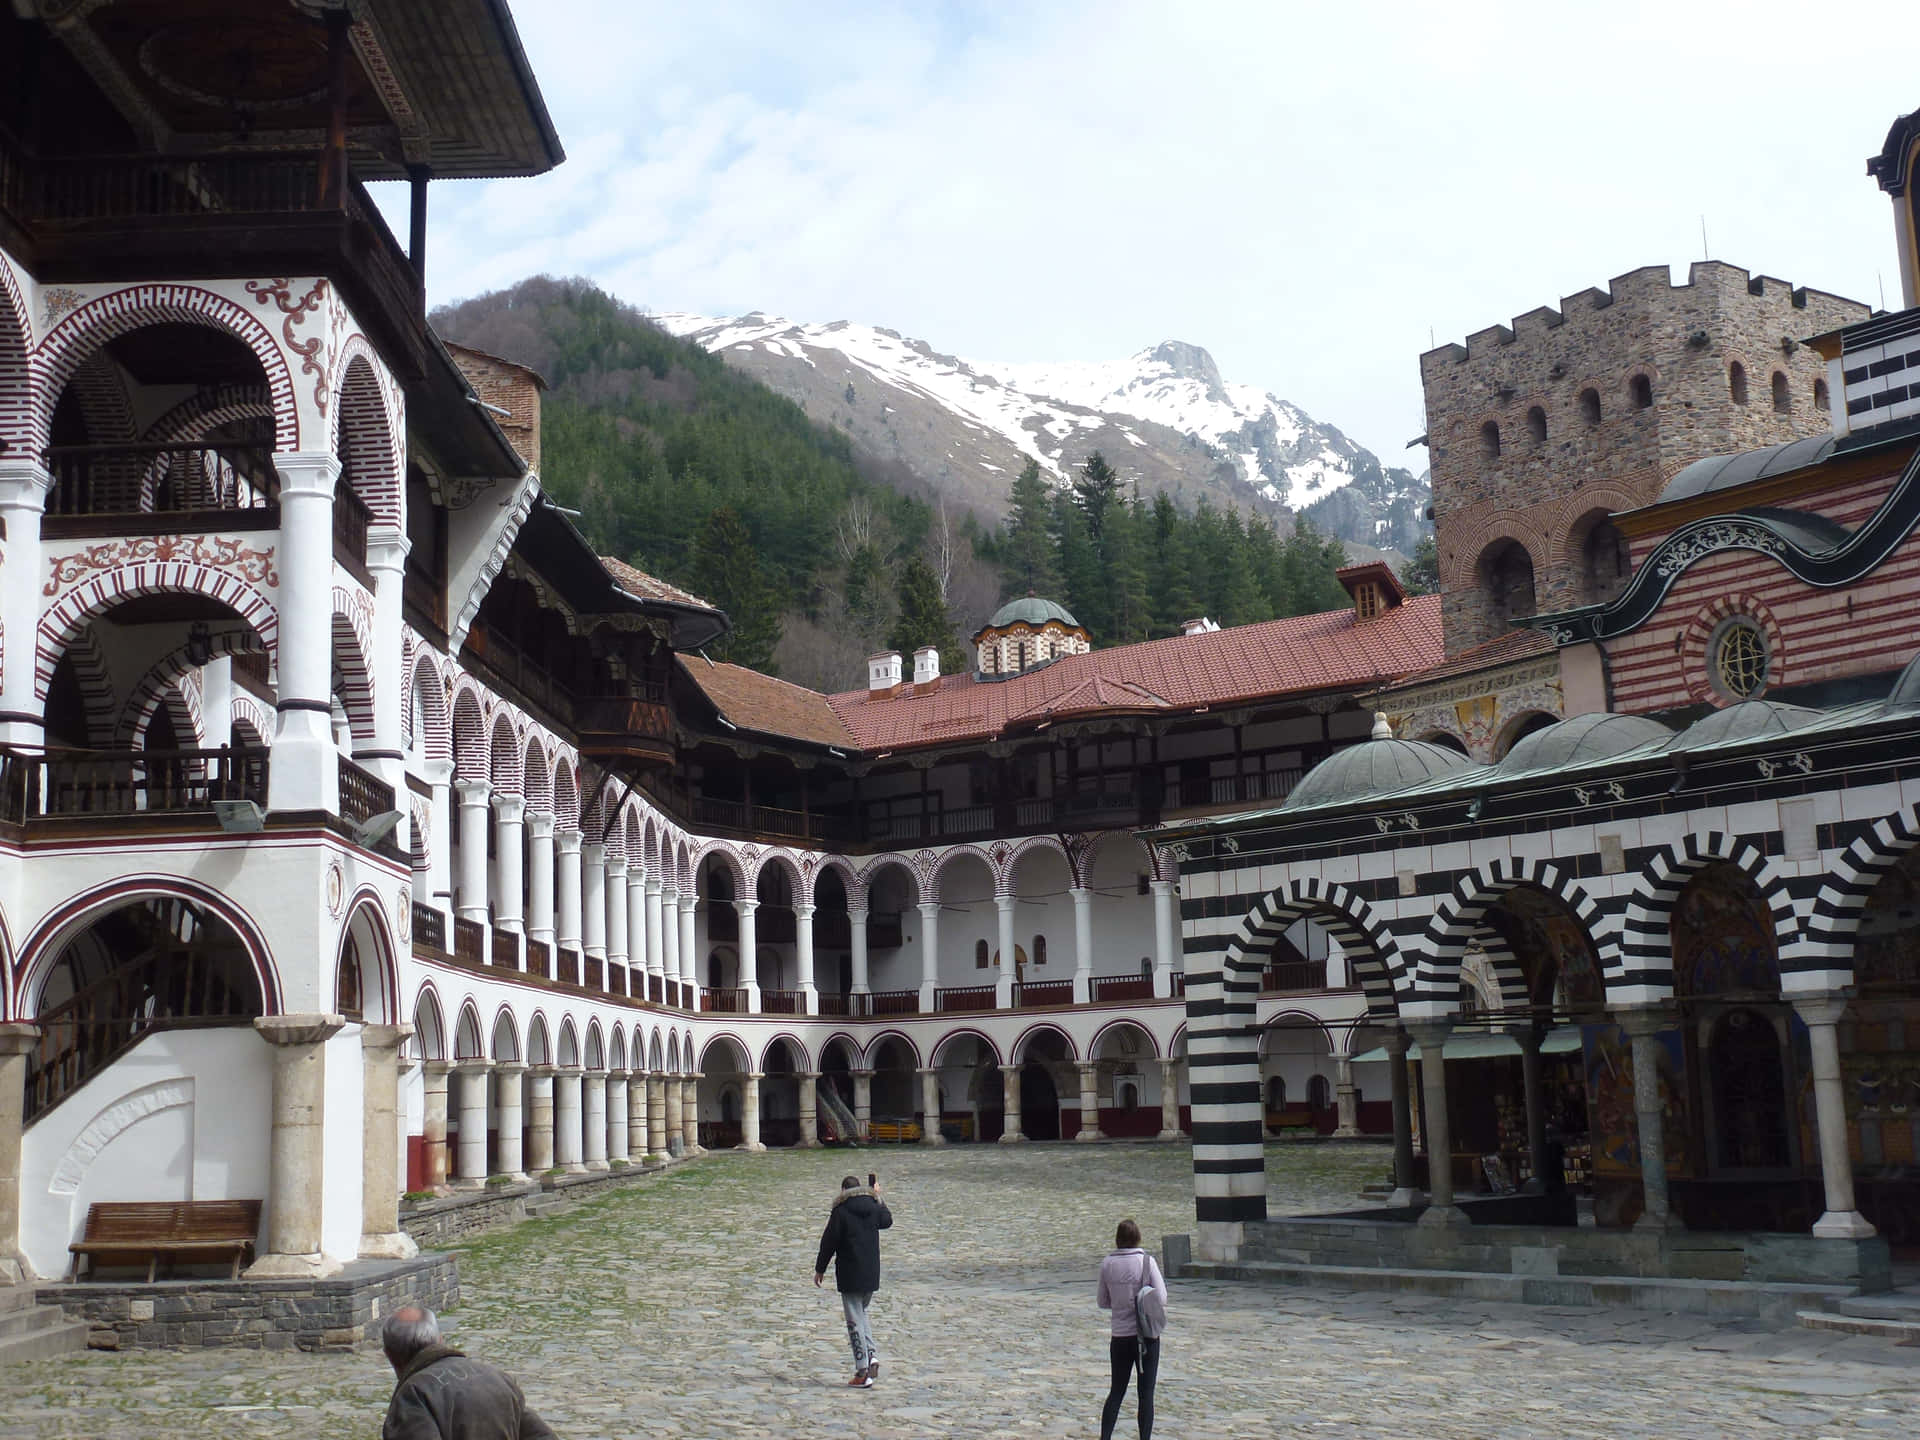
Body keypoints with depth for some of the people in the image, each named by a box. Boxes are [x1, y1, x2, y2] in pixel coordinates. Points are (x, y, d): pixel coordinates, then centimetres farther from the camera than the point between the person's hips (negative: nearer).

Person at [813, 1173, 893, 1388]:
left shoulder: (840, 1212, -10)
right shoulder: (874, 1208, 4)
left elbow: (828, 1242, -7)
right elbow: (887, 1221, 27)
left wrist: (820, 1269, 5)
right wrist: (878, 1198, 38)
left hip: (849, 1276, -5)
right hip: (872, 1274, 5)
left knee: (855, 1321, -1)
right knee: (861, 1313, 22)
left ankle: (863, 1372, -3)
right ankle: (872, 1356, 4)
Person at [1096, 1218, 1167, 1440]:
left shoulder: (1107, 1264, -1)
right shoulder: (1146, 1261, -9)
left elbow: (1102, 1302, 7)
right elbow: (1161, 1299, -10)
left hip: (1120, 1336, 3)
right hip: (1146, 1335, -3)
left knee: (1116, 1392, 14)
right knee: (1146, 1393, 5)